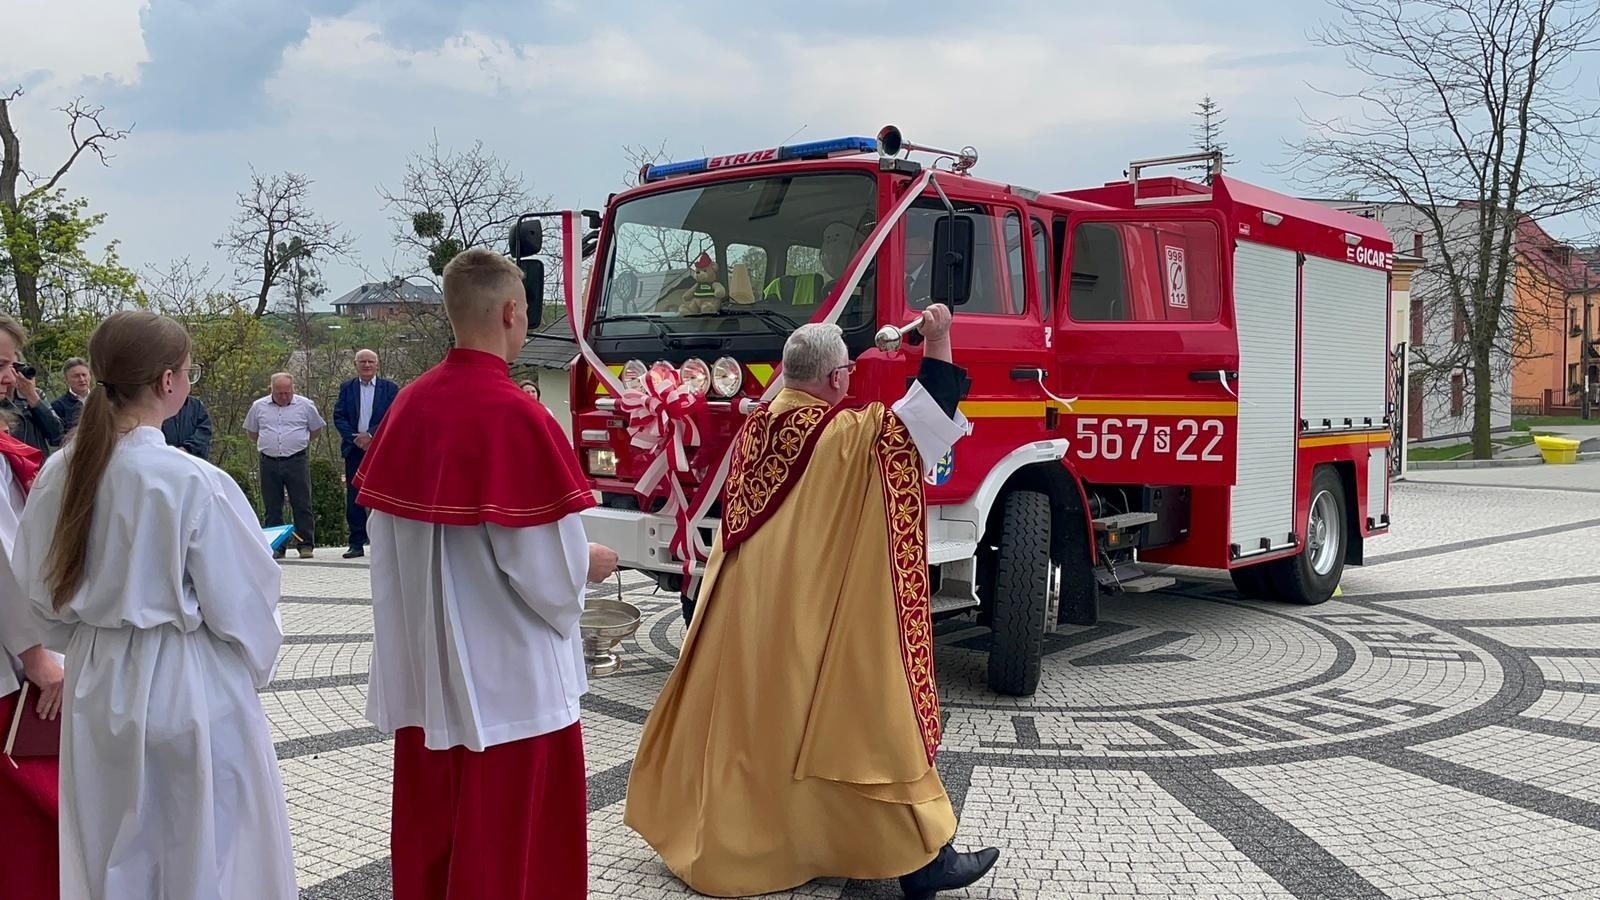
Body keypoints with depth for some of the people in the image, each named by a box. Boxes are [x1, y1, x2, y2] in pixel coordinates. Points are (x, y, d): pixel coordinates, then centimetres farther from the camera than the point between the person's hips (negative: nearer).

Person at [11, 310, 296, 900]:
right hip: (189, 688, -6)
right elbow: (241, 603, -14)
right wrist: (258, 659, 5)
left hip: (99, 682, 6)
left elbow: (39, 587, 6)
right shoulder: (193, 483, -23)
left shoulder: (59, 473, -6)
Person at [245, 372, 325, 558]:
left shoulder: (305, 405, 2)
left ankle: (305, 545, 3)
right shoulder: (258, 406, 7)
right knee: (272, 507, 5)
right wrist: (267, 445, 16)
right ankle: (275, 547, 11)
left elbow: (317, 429, 13)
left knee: (302, 505, -2)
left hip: (297, 461, -2)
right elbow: (251, 431, 20)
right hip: (269, 462, 2)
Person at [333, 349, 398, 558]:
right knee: (353, 498, 2)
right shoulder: (346, 388, 10)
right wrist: (355, 439, -10)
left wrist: (370, 435, -15)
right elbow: (339, 417, 4)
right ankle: (356, 543, 7)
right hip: (354, 449, 2)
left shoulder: (390, 388, 3)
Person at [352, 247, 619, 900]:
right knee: (505, 823, 9)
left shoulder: (409, 404, -1)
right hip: (505, 666, -7)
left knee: (431, 814, 19)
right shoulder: (516, 416, -20)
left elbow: (382, 525, 7)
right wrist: (588, 563, 1)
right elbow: (545, 559, -19)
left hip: (422, 657, 7)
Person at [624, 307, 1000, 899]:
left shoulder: (752, 429, 6)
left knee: (748, 715, 18)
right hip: (820, 615, -7)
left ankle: (717, 836, 30)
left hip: (748, 612, 7)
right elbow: (925, 417, -16)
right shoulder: (847, 435, -15)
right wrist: (938, 343, -13)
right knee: (862, 715, -1)